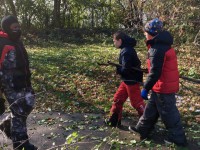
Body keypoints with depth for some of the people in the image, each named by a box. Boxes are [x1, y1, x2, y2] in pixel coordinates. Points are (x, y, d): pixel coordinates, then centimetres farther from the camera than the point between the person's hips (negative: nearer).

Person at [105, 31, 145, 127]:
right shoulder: (127, 49, 9)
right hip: (127, 80, 10)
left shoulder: (126, 52, -23)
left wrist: (116, 69, -9)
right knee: (118, 99, 15)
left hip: (132, 81, -10)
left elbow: (125, 69, -26)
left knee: (136, 102, 2)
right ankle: (114, 120, 26)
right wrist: (117, 67, 2)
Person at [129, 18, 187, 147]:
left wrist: (146, 88, -18)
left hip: (163, 87, -10)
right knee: (151, 108, 20)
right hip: (167, 84, 10)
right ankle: (143, 129, 34)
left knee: (168, 113, 5)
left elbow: (155, 72, -25)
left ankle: (178, 138, 21)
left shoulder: (157, 49, -23)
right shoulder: (163, 45, 9)